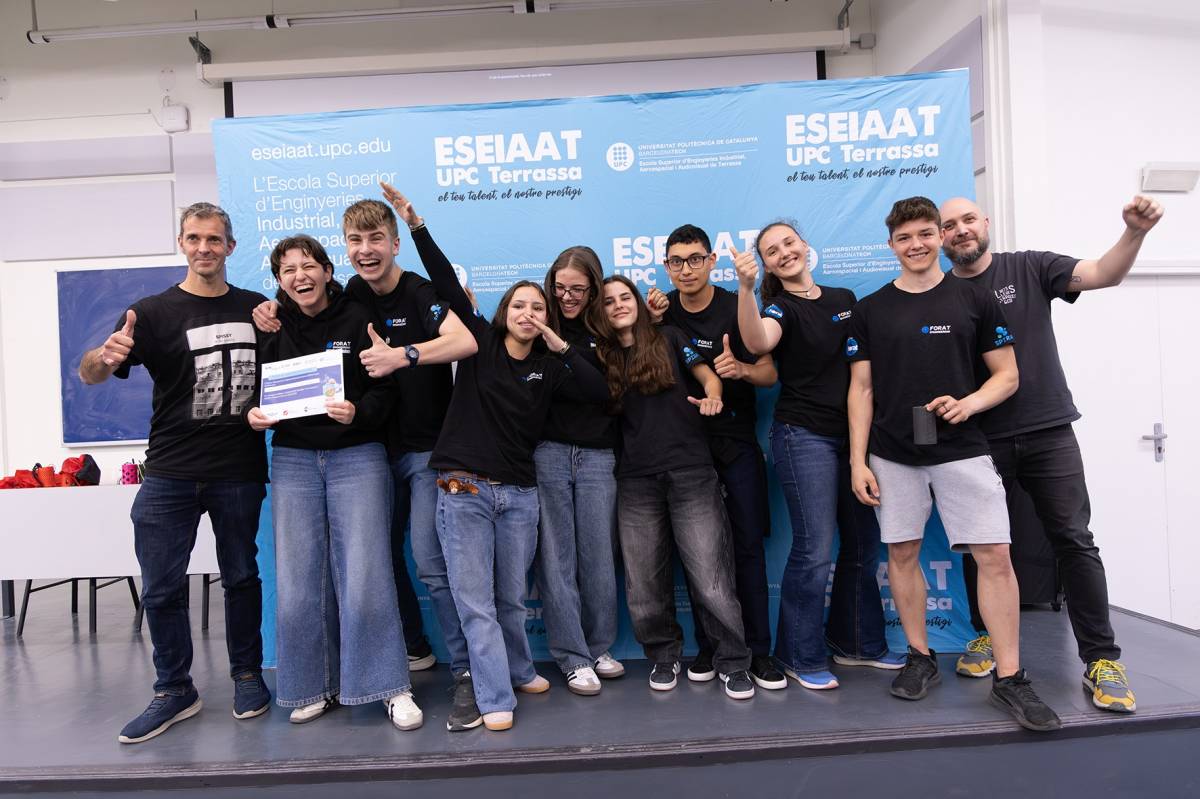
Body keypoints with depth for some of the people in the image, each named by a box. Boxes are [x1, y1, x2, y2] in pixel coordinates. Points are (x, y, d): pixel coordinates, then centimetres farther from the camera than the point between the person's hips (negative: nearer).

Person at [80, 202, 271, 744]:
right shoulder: (154, 312, -1)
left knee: (241, 577, 11)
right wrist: (103, 358, -31)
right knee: (161, 588, 5)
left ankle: (247, 675, 29)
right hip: (170, 474, 0)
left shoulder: (257, 309, 6)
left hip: (240, 471, 1)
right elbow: (89, 375, -5)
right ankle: (174, 692, 23)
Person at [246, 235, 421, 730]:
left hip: (356, 456, -3)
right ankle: (317, 685, 22)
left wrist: (358, 412, -24)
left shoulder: (358, 320, -2)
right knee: (298, 579, 5)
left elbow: (386, 387, -6)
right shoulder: (272, 327, 8)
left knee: (365, 574, -6)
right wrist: (252, 414, -7)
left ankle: (392, 688, 7)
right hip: (293, 459, 4)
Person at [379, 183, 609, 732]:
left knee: (512, 597, 14)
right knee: (475, 601, -1)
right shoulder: (480, 341, 2)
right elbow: (446, 283, -6)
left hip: (518, 493, 2)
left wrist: (561, 346, -9)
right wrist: (415, 224, -13)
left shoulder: (549, 367, 6)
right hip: (463, 488, -2)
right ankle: (496, 699, 8)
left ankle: (519, 670, 36)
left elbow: (599, 392, -6)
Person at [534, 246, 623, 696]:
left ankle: (599, 648, 25)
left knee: (598, 555, 7)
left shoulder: (607, 333, 7)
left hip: (597, 456, 2)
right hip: (547, 453, -1)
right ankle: (573, 658, 16)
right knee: (555, 559, 3)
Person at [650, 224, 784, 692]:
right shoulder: (663, 310, 4)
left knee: (749, 545, 0)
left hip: (736, 441, -2)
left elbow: (770, 374, -6)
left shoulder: (737, 308, -6)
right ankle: (708, 648, 18)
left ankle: (758, 651, 11)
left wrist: (740, 368, -28)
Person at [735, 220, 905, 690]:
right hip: (804, 436, -6)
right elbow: (757, 342, -29)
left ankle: (857, 643, 30)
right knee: (815, 550, -6)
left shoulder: (845, 299, 12)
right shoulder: (780, 308, -5)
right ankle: (801, 656, 11)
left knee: (863, 544, 13)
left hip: (853, 434, 6)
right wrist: (746, 288, -43)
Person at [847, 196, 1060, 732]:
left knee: (994, 556, -5)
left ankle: (1009, 678, 8)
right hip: (893, 455, 1)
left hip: (962, 450, -1)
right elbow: (861, 389, 4)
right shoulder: (869, 310, 6)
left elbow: (1007, 374, 6)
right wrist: (857, 460, -2)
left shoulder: (973, 300, 5)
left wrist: (969, 403, -15)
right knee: (902, 553, 7)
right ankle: (920, 657, 24)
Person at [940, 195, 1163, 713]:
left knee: (1074, 542, -2)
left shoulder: (1028, 269, 3)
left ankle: (1101, 659, 9)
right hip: (980, 441, 1)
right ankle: (988, 637, 27)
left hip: (1048, 433, -1)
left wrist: (1135, 232, -25)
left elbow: (1104, 275, -8)